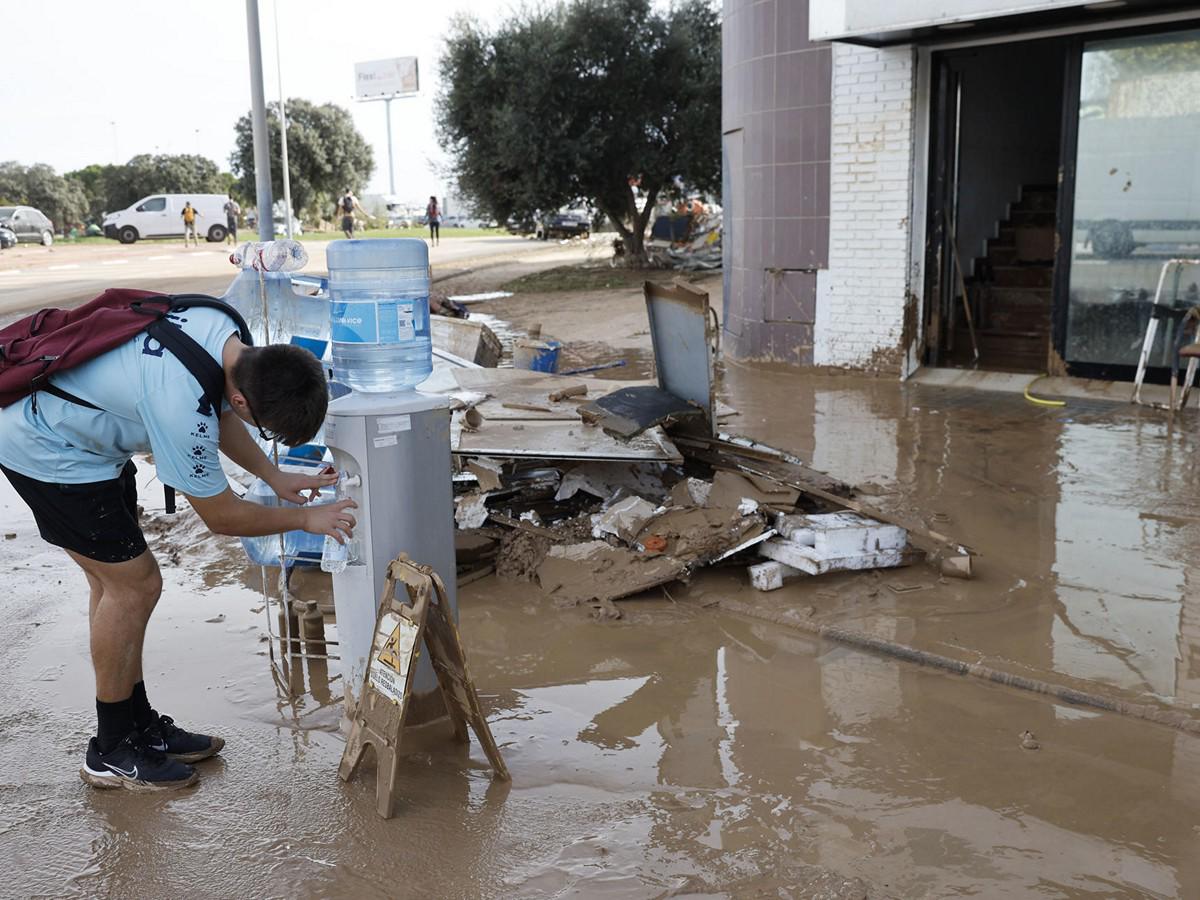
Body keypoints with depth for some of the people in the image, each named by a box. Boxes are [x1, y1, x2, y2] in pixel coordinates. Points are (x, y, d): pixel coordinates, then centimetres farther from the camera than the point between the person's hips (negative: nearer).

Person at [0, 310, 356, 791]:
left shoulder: (224, 332, -11)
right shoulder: (180, 406, -36)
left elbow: (218, 416, 11)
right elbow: (222, 517, -21)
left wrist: (276, 477, 5)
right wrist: (305, 519, -10)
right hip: (45, 452, -10)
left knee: (114, 581, 13)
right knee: (135, 584, -6)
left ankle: (139, 727, 25)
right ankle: (112, 752, 8)